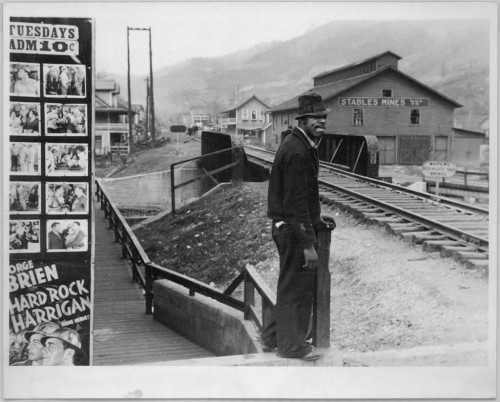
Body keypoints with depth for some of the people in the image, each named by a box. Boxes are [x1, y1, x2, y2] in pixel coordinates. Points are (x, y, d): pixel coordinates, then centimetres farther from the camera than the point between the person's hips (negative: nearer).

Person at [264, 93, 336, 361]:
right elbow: (295, 202, -24)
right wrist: (308, 243, -23)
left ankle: (273, 336, 31)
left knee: (291, 285, 19)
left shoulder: (304, 147, 12)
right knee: (297, 287, 2)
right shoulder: (296, 152, -21)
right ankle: (292, 345, 15)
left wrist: (316, 223, 18)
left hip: (291, 226, 10)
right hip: (293, 229, -10)